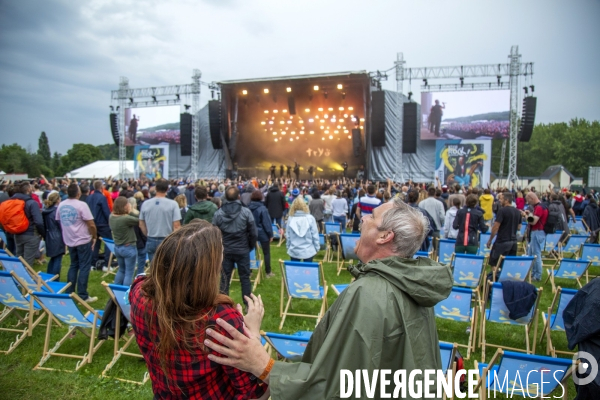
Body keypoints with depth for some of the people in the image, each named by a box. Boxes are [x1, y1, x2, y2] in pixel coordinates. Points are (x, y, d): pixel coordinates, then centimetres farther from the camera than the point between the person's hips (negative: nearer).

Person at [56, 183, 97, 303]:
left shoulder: (61, 205, 2)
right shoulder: (82, 205, -17)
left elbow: (59, 221, 13)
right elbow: (91, 224, -19)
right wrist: (94, 237, -4)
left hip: (69, 240, 6)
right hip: (83, 240, -6)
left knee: (73, 266, 18)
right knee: (84, 267, 0)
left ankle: (69, 292, 22)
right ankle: (82, 295, 2)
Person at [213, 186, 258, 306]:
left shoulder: (218, 213, -6)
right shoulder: (246, 212, -11)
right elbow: (253, 233, -7)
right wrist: (251, 246, 10)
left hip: (225, 251, 1)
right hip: (242, 250, -1)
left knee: (224, 278, 10)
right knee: (245, 278, 9)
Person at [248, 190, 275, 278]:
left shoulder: (248, 207, -3)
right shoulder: (262, 208, -18)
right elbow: (267, 222, -16)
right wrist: (270, 234, -8)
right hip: (262, 233, -5)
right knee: (267, 253, 8)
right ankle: (268, 272, 13)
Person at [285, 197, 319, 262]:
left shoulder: (290, 219, -7)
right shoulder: (310, 218, -11)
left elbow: (287, 235, 0)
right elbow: (315, 235, -5)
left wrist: (288, 247, 14)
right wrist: (317, 247, 7)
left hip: (294, 251, 1)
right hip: (308, 251, -1)